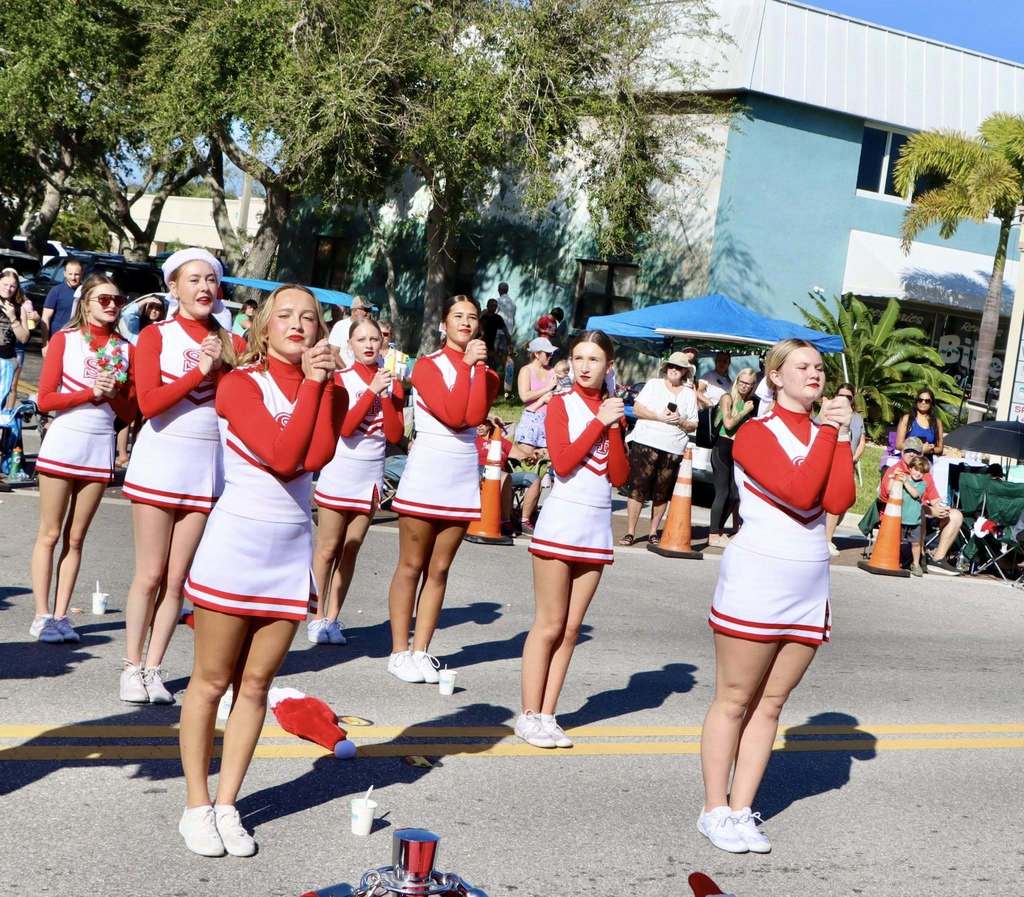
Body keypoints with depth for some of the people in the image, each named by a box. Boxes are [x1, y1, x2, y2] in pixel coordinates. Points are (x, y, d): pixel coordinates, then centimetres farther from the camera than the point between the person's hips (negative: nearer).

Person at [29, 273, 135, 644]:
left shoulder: (125, 349, 7)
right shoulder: (65, 339, -1)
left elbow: (129, 412, 10)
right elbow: (45, 400, -7)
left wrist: (114, 394, -10)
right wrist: (90, 393, -16)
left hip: (100, 448, 3)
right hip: (63, 443, -3)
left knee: (75, 538, 7)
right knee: (49, 534, 0)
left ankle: (61, 614, 10)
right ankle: (42, 615, 3)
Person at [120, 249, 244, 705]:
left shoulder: (232, 343, 9)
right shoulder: (155, 335, 0)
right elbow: (148, 402, -12)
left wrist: (225, 368, -11)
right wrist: (200, 371, -14)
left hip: (207, 466, 3)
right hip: (160, 461, -3)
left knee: (176, 579, 4)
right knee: (150, 575, 0)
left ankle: (153, 668, 12)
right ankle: (132, 667, 10)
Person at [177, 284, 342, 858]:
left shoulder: (330, 390, 6)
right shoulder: (240, 385, -7)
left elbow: (318, 456, -13)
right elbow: (282, 456, -20)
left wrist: (323, 382, -12)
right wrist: (309, 383, -14)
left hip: (292, 551, 4)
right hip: (236, 544, -4)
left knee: (256, 685, 8)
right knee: (212, 681, 2)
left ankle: (227, 805, 16)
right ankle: (197, 806, 12)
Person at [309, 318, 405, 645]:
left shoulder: (392, 384, 5)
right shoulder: (340, 379, -4)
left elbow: (395, 435, -4)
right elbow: (345, 427, -17)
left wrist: (388, 397, -15)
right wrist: (372, 391, -20)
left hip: (371, 476, 3)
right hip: (339, 472, -3)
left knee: (350, 551, 6)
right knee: (328, 550, 0)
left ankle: (333, 618, 10)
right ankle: (318, 616, 7)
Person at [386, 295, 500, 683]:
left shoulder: (486, 372, 10)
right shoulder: (427, 365, -3)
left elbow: (474, 415, -10)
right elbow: (452, 414, -18)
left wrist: (479, 366, -10)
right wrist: (466, 364, -13)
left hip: (463, 479, 4)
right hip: (426, 473, -4)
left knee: (439, 570, 7)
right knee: (411, 566, 0)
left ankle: (420, 651, 13)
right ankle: (399, 651, 5)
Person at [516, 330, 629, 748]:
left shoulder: (613, 409, 10)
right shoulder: (561, 404, -4)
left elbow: (620, 476, 2)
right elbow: (562, 463, -17)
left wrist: (615, 428, -10)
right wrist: (599, 422, -14)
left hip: (597, 526, 5)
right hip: (561, 521, -5)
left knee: (571, 628, 7)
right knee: (549, 625, -3)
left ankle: (547, 715, 12)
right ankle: (529, 716, 3)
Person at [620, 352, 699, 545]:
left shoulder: (690, 394, 14)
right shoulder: (653, 384, 10)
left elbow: (693, 426, 14)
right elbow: (637, 409, 0)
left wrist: (681, 422, -7)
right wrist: (660, 417, -12)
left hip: (673, 449, 2)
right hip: (645, 443, -2)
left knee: (662, 493, 3)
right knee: (637, 488, -6)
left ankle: (653, 533, 14)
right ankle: (630, 532, -2)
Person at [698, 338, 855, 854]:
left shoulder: (828, 433, 11)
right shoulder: (756, 433, -6)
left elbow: (838, 501, -6)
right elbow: (800, 492, -21)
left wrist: (842, 434, -8)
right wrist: (827, 433, -12)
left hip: (809, 588, 6)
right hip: (755, 581, -6)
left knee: (770, 704, 8)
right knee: (734, 701, 0)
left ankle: (741, 810, 13)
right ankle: (715, 811, 7)